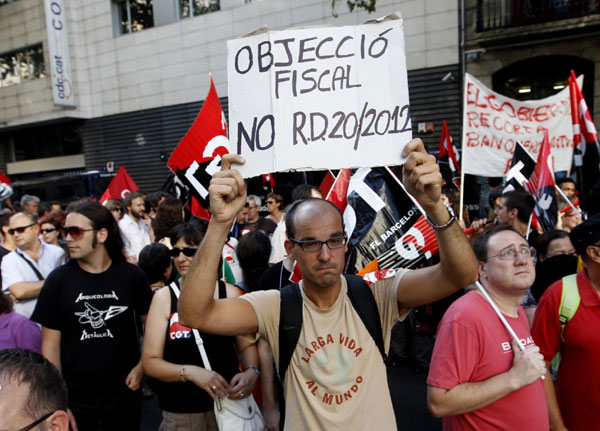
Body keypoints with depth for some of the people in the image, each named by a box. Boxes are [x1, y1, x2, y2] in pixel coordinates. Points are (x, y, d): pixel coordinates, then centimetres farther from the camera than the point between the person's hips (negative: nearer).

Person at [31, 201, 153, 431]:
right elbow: (51, 343, -3)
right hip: (74, 397, 0)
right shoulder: (58, 280, -6)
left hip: (124, 393, 0)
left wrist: (142, 366, -5)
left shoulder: (131, 275, -6)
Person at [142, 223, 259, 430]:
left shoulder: (229, 293, -3)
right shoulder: (163, 297, -6)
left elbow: (246, 345, 5)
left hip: (229, 404, 1)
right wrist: (190, 371, -23)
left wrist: (251, 371, -15)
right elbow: (150, 361, -7)